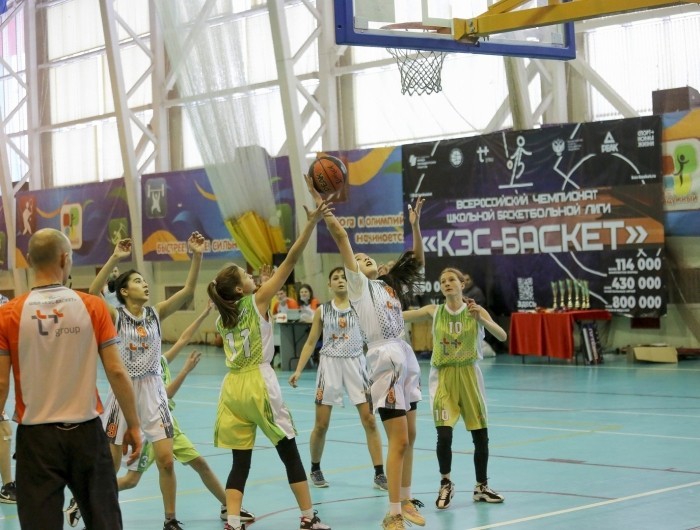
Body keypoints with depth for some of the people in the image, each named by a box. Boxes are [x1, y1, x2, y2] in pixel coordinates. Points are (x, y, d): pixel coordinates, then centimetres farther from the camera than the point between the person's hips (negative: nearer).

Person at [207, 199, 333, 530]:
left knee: (240, 461, 6)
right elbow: (290, 261, -9)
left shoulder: (222, 317, 12)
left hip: (232, 386, 6)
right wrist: (311, 223, -11)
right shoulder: (257, 301, -4)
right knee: (289, 452, 5)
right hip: (258, 383, -6)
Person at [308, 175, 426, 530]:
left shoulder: (390, 285, 17)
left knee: (409, 437, 12)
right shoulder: (358, 284, 0)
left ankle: (406, 501, 25)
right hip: (385, 360, -7)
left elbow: (417, 260, 21)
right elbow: (341, 237, -8)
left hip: (407, 358, 7)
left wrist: (415, 224, 10)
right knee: (399, 441, -8)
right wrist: (318, 199, -15)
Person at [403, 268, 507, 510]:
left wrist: (481, 319, -28)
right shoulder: (434, 312, -1)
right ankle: (445, 484, 11)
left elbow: (502, 336, -13)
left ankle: (481, 487, 23)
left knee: (481, 436, 5)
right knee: (444, 435, -13)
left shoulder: (475, 311, -3)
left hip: (468, 375, 1)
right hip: (443, 377, -1)